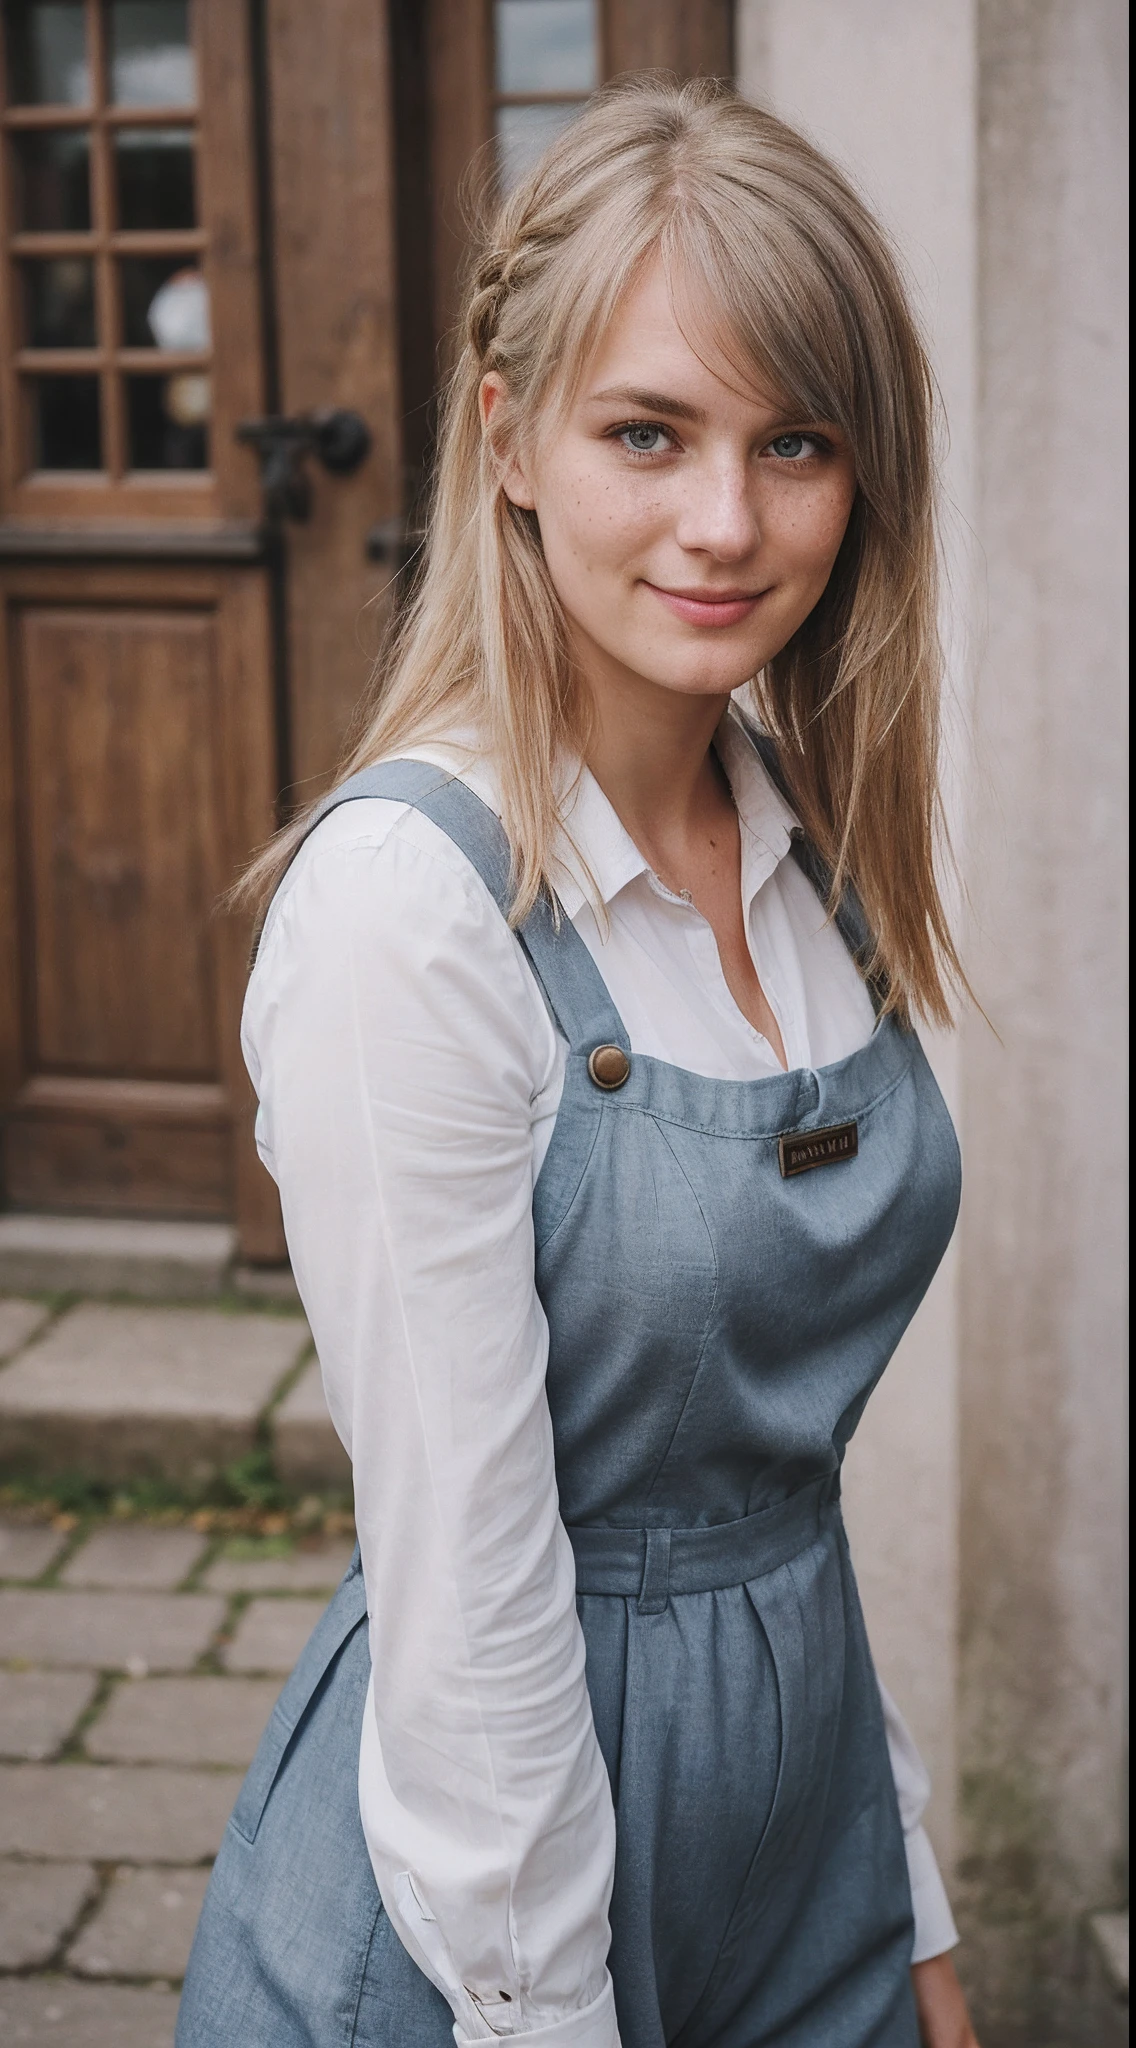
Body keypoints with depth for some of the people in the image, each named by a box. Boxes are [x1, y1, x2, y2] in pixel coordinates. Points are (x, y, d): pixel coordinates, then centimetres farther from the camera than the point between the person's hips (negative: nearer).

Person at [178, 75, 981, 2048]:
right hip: (493, 1870, -6)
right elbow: (463, 1582, -21)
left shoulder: (816, 851, 0)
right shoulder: (406, 895, -22)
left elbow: (799, 1441, 7)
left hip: (808, 1800, 7)